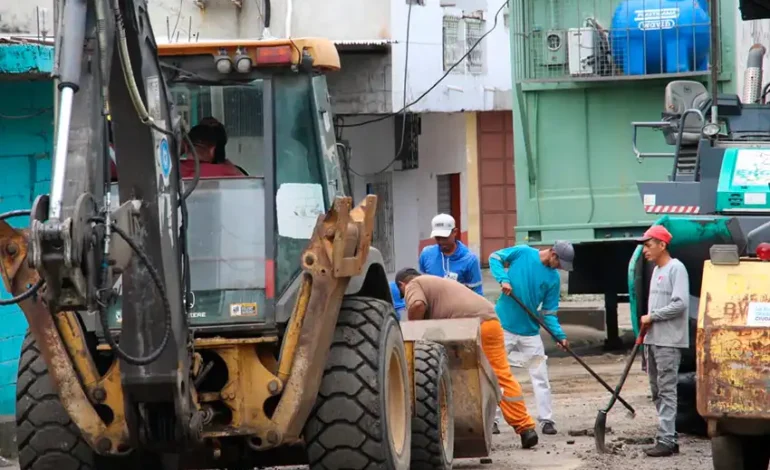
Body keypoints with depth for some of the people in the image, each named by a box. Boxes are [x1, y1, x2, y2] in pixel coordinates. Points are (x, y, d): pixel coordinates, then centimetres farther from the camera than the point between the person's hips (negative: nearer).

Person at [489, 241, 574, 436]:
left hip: (530, 330, 3)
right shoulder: (522, 253, -8)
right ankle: (493, 419, 12)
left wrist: (559, 334, -12)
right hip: (503, 326, -3)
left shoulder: (553, 279, 0)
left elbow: (549, 312, 1)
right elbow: (495, 258, -2)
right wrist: (503, 279, -19)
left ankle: (546, 419, 10)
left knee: (540, 376, 3)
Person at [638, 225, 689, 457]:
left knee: (666, 390, -11)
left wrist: (651, 317, -11)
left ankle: (666, 440, -13)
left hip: (669, 341, -10)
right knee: (657, 390, 10)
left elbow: (680, 304, -18)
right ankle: (667, 437, 15)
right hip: (653, 339, 10)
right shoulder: (656, 270, 19)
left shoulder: (676, 268, -9)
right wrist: (647, 326, 12)